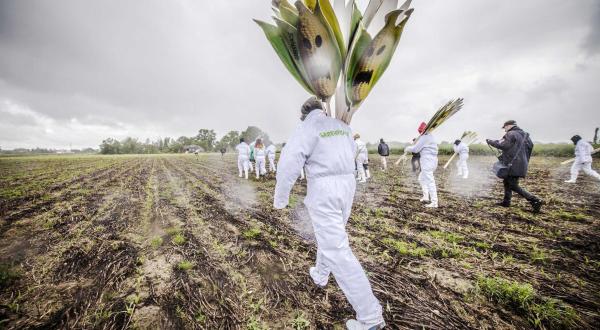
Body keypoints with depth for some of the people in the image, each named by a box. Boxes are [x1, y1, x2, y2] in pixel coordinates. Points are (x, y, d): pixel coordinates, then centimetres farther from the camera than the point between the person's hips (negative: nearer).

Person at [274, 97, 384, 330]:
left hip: (323, 190, -8)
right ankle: (320, 275, 47)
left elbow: (289, 162, -19)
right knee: (330, 234, 26)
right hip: (347, 184, 8)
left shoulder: (307, 128, -10)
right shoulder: (342, 126, 12)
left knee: (336, 249, -3)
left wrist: (280, 197, -9)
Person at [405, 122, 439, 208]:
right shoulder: (431, 137, 18)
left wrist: (407, 149, 4)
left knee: (430, 182, -8)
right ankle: (426, 196, 24)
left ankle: (434, 202, -5)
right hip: (432, 161, 10)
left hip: (427, 162, -10)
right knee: (421, 178, 22)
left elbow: (415, 149, -13)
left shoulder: (424, 137, -11)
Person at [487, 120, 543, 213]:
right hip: (522, 163, 10)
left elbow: (502, 145, -23)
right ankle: (506, 201, 23)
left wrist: (490, 141, -9)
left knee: (514, 186, -5)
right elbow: (530, 145, 20)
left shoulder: (511, 134, -12)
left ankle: (535, 200, -9)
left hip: (514, 164, -10)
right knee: (507, 182, 18)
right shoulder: (524, 135, 16)